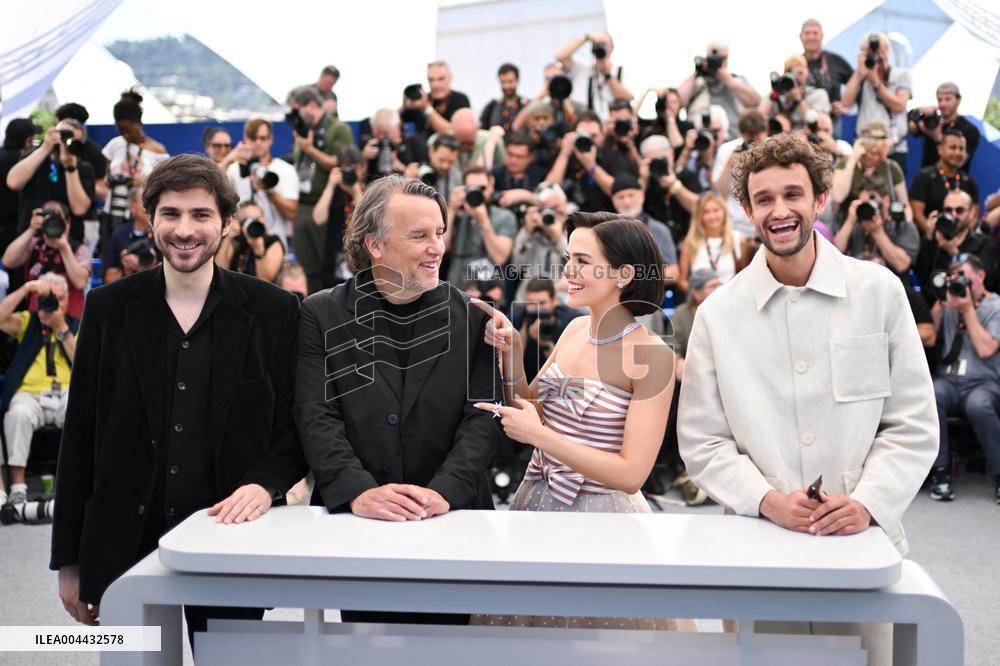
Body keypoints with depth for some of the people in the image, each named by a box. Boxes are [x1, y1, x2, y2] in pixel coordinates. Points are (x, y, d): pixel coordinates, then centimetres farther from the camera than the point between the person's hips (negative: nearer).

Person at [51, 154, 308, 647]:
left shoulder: (274, 311, 0)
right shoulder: (108, 309, 3)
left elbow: (297, 426, 3)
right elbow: (79, 439, 5)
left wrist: (265, 484, -17)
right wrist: (69, 560, 5)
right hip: (123, 546, 1)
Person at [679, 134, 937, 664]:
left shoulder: (879, 291, 1)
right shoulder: (718, 314, 1)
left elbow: (913, 425, 2)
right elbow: (701, 443, 2)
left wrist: (868, 502, -12)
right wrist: (768, 501, -13)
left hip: (864, 542, 0)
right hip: (758, 545, 0)